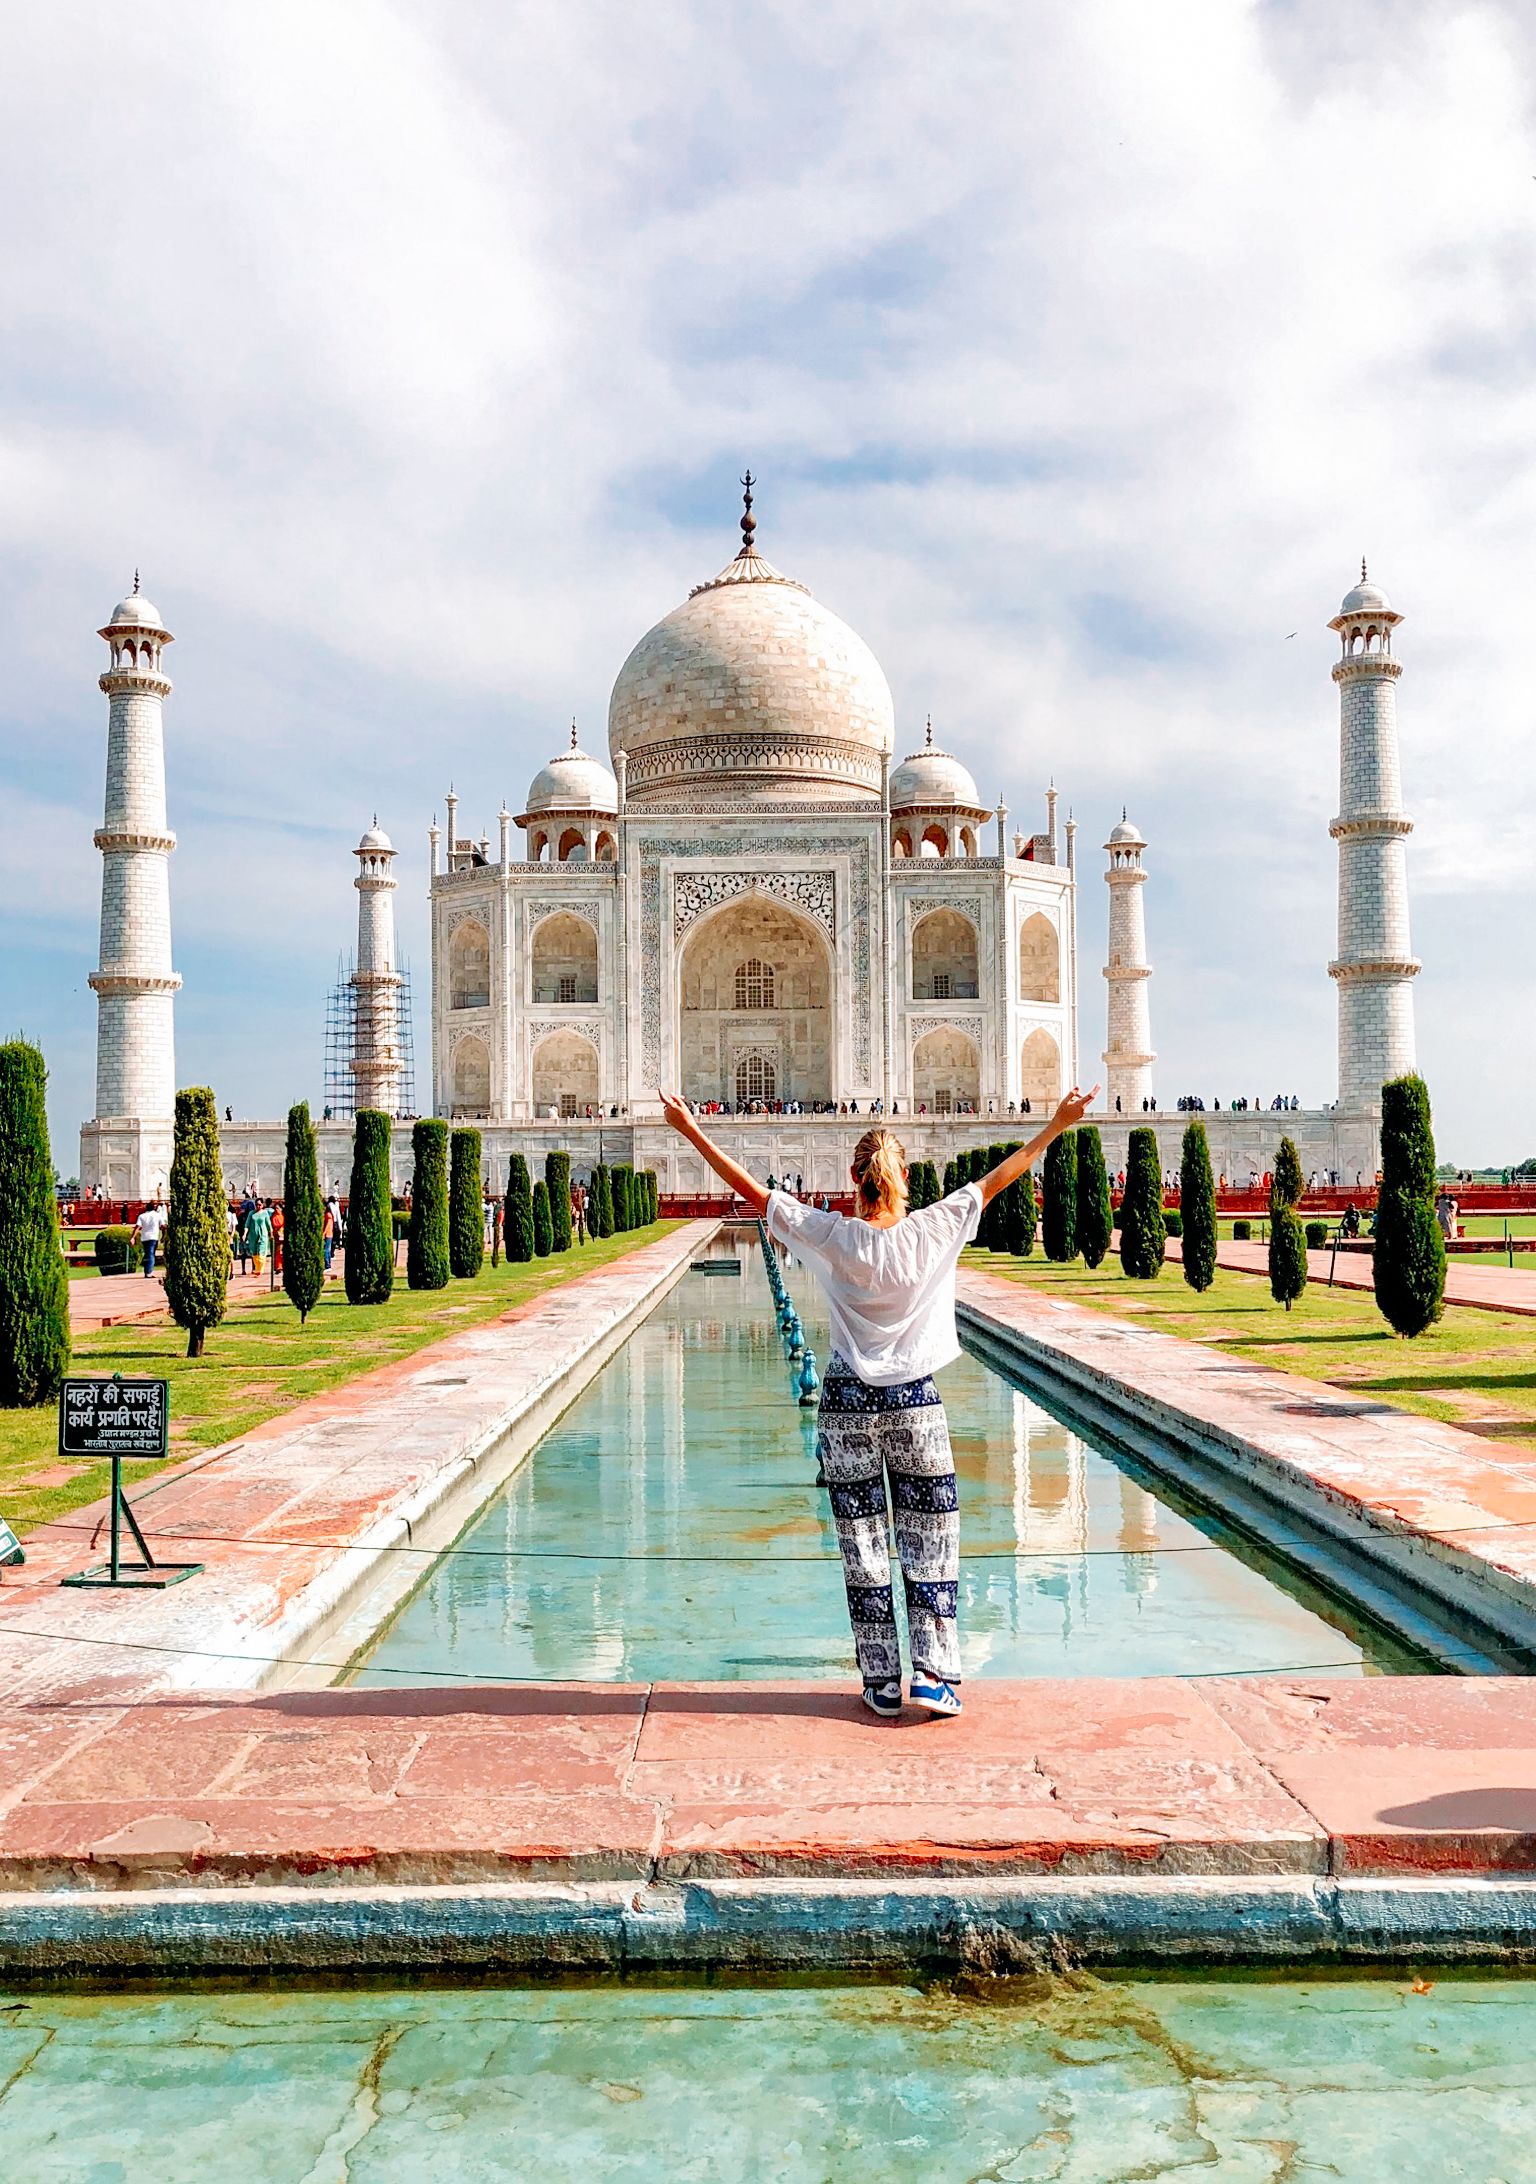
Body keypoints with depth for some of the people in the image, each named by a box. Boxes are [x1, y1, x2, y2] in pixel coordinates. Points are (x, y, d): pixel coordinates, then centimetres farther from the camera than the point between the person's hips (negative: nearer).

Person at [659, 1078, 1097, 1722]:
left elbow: (753, 1192, -5)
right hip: (917, 1404, 0)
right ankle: (933, 1675, 11)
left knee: (863, 1550, 8)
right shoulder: (934, 1231, -9)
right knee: (931, 1545, 10)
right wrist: (1057, 1124, 9)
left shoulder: (831, 1237, -10)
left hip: (848, 1407, 0)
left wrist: (691, 1131, 2)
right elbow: (996, 1178, 0)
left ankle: (881, 1684, 14)